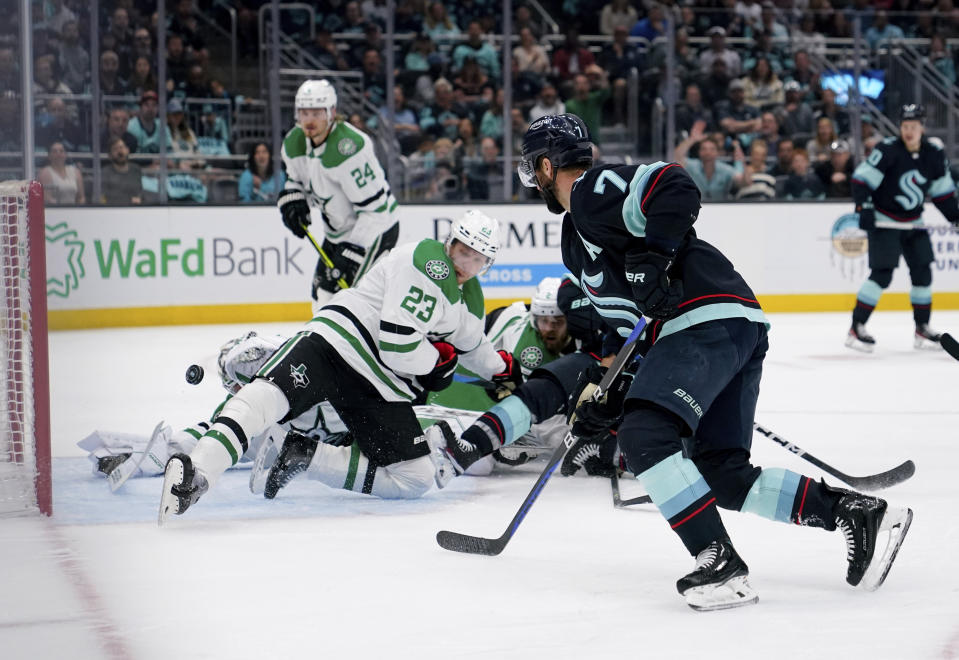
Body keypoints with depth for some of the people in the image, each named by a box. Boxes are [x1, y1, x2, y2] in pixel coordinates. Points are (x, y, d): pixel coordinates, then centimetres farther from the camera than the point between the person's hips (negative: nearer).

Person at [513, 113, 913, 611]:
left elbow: (674, 189, -19)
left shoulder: (593, 190, -2)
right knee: (724, 474, 5)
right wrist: (607, 398, 23)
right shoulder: (575, 242, 29)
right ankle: (856, 512, 3)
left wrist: (651, 257, -23)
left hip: (711, 321, -10)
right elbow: (628, 321, 29)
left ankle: (719, 562, -24)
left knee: (644, 436, -21)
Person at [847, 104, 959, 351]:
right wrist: (864, 207, -27)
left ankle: (922, 329, 17)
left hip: (913, 223, 6)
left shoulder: (934, 154, -1)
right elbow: (862, 178, -18)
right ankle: (856, 328, -10)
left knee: (923, 273, 4)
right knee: (882, 274, -15)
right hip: (883, 221, -6)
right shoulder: (888, 150, -17)